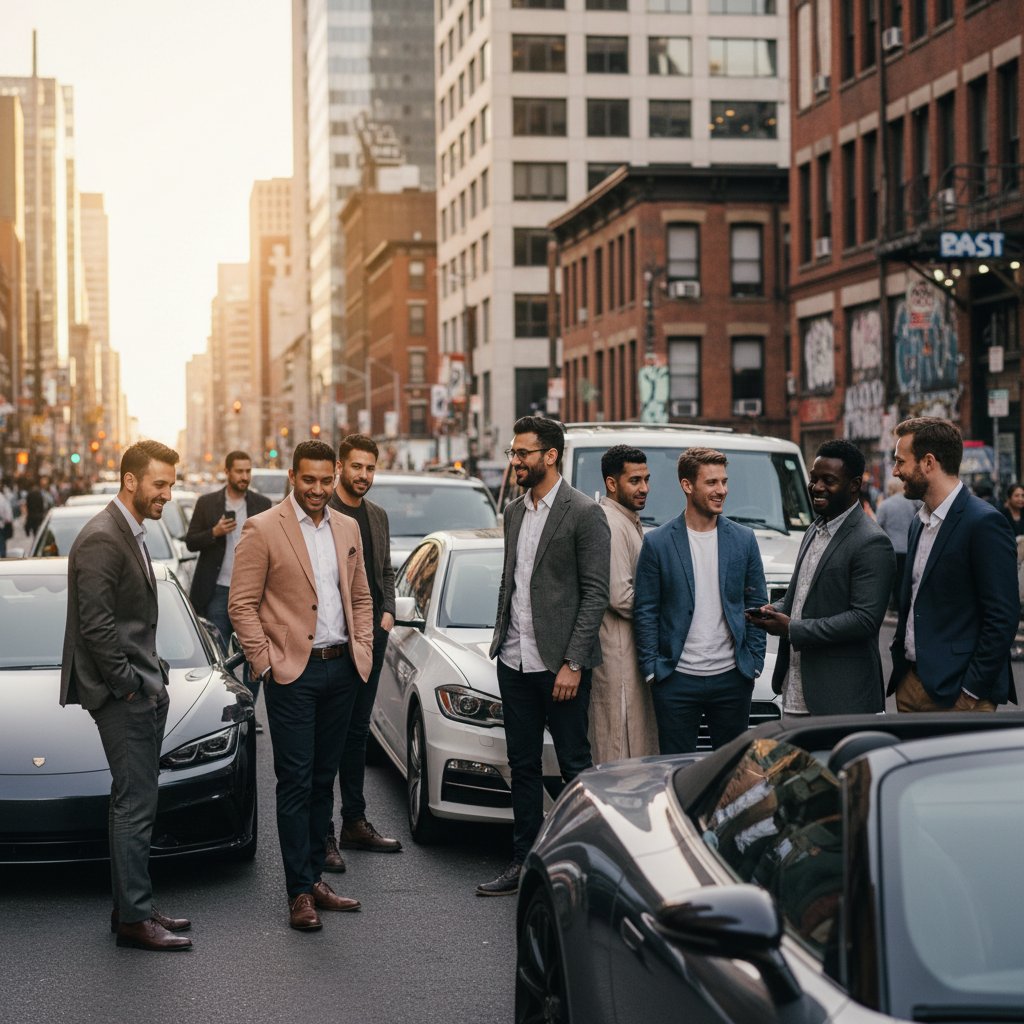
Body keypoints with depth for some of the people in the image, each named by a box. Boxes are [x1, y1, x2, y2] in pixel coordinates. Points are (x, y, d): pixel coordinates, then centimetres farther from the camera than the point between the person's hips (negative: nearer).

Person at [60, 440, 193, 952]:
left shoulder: (131, 535, 15)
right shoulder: (101, 539, -17)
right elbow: (96, 626, -21)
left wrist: (153, 681, 14)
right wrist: (128, 686, -16)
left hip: (143, 692, 10)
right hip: (122, 697, -10)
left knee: (134, 804, 14)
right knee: (135, 806, -6)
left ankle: (133, 908, 21)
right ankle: (134, 919, -1)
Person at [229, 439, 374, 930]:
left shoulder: (347, 529, 12)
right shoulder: (262, 530, -7)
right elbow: (241, 604, -8)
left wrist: (363, 648, 7)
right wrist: (265, 663, -11)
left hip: (341, 669, 6)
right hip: (294, 673, -5)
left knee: (323, 779, 12)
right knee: (296, 782, -3)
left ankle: (315, 877, 20)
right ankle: (300, 892, 1)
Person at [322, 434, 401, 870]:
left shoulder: (377, 515, 14)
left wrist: (388, 611, 6)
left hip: (372, 635, 7)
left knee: (358, 731, 14)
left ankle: (355, 822, 23)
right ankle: (321, 835, -1)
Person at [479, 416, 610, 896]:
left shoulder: (584, 514, -10)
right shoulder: (514, 512, 13)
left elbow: (595, 594, -12)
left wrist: (572, 663, -15)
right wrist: (501, 640, 12)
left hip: (559, 663, -7)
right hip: (515, 660, 7)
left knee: (574, 766, 1)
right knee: (523, 766, 12)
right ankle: (524, 861, 19)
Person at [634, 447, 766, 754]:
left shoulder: (744, 540, 6)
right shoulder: (657, 542, -2)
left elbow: (756, 605, 10)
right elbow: (645, 611, 0)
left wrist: (754, 662, 3)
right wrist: (651, 669, -5)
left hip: (732, 679, 2)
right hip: (676, 680, -2)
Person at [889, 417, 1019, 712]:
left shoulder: (984, 522, -13)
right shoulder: (920, 522, 14)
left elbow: (1002, 618, -16)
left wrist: (971, 693, -16)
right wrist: (900, 664, 13)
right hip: (911, 685, 8)